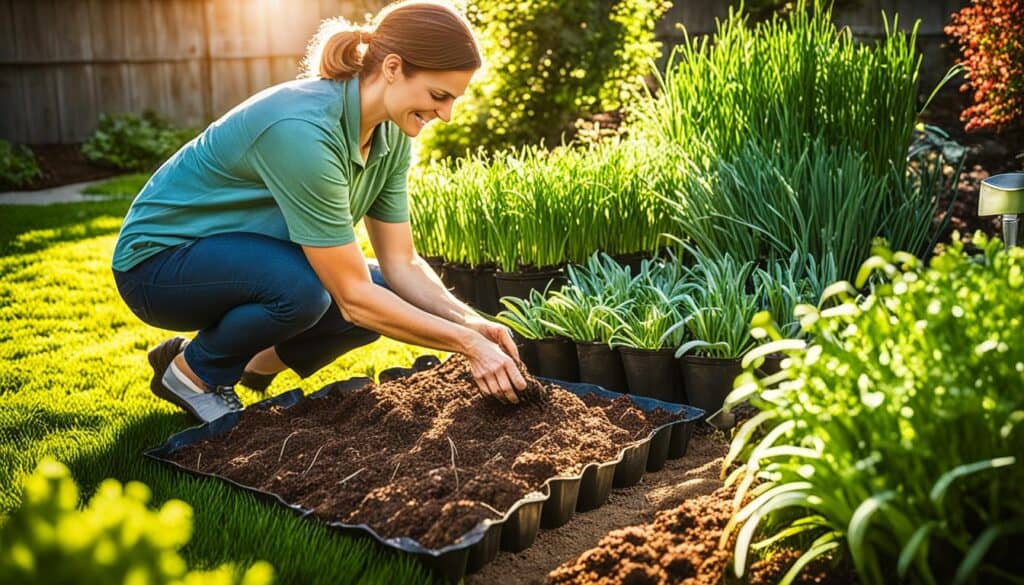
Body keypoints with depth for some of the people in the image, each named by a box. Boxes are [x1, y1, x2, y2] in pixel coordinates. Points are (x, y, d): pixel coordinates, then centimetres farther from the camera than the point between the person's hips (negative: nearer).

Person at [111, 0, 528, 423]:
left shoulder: (390, 133, -9)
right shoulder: (303, 130, -35)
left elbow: (401, 264, -7)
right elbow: (352, 297, -33)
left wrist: (469, 320, -22)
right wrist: (467, 343, -30)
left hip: (236, 256, 7)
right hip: (158, 258, -7)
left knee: (385, 297, -10)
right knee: (303, 287, -34)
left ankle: (251, 365, 10)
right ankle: (191, 371, -4)